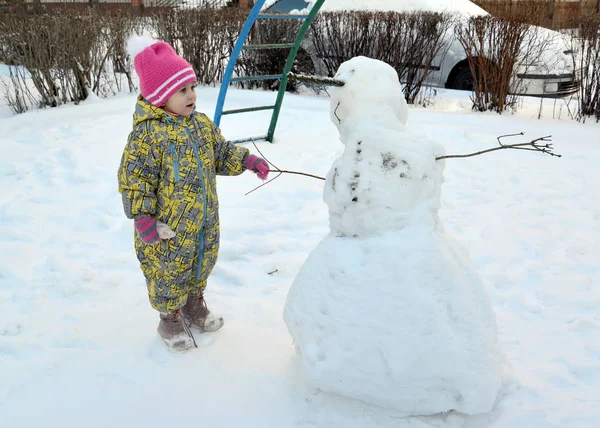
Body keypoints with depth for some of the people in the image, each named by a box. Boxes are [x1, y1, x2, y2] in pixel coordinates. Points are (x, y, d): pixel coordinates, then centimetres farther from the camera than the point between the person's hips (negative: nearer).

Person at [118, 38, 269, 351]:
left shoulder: (201, 123, 2)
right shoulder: (147, 134, -21)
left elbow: (220, 152, 16)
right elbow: (134, 179, -19)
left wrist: (246, 160, 2)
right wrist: (142, 217, -21)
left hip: (204, 219, 7)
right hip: (169, 227, -7)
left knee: (202, 263, 23)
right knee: (169, 271, 9)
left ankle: (195, 304, 46)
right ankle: (170, 317, 31)